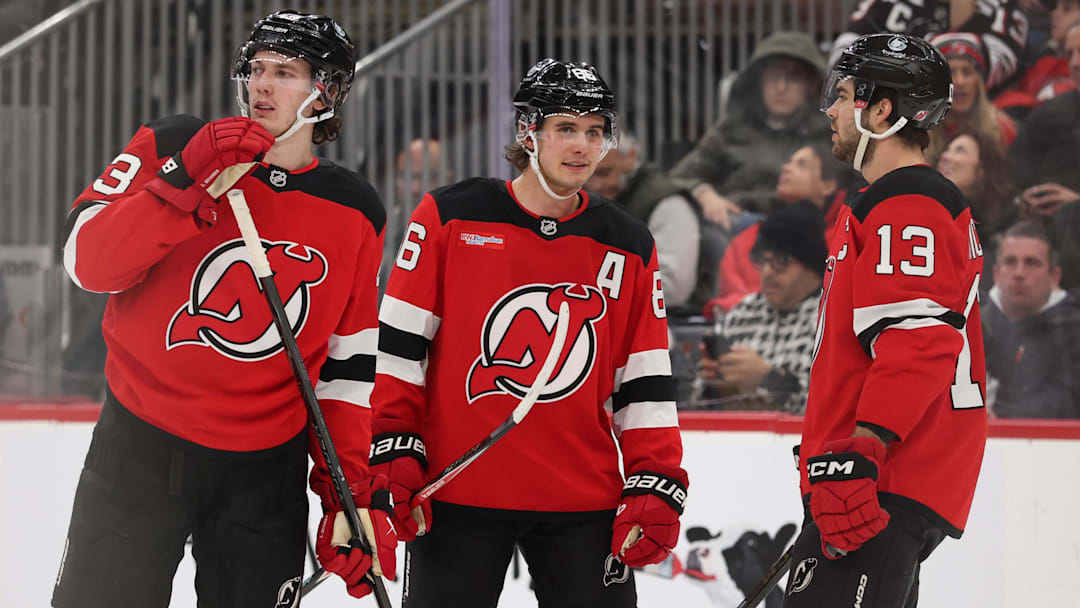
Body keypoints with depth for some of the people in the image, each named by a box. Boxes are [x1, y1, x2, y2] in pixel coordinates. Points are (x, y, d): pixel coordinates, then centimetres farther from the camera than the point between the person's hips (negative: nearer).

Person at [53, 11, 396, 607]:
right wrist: (186, 179, -25)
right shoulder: (171, 146, -4)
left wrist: (357, 495, 1)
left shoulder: (355, 214, 3)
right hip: (141, 446, -2)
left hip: (267, 469, 2)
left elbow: (348, 366, 8)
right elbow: (88, 261, -14)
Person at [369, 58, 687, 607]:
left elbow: (645, 384, 8)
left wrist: (655, 486, 0)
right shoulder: (450, 217, -1)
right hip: (456, 494, -2)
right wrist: (395, 453, -7)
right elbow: (398, 346, -1)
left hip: (583, 503, 2)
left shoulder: (629, 248, 7)